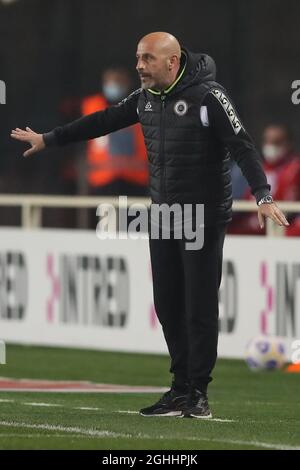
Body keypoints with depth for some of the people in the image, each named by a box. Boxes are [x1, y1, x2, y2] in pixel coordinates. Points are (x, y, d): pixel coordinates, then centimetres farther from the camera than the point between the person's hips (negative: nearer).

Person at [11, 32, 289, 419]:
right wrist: (48, 139, 25)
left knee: (199, 306, -5)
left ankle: (198, 393, 1)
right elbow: (103, 122, 20)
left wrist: (263, 196, -32)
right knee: (167, 304, 7)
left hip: (204, 218, -7)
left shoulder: (206, 95, -14)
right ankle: (181, 390, 14)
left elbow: (241, 146, -20)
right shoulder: (145, 98, 8)